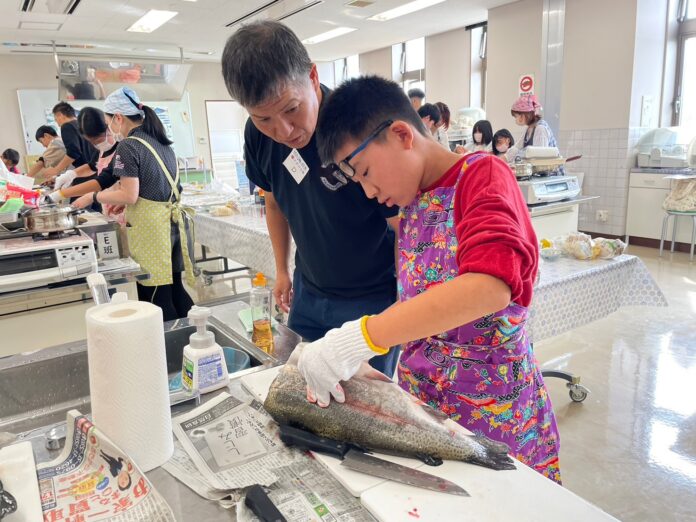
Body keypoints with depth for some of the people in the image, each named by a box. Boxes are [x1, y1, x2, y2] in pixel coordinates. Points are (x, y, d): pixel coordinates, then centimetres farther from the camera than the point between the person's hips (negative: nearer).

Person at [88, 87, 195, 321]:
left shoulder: (127, 147, -11)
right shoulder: (162, 143, 14)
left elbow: (130, 195, -16)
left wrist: (97, 196, -1)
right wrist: (120, 202, 22)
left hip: (150, 228, -8)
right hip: (172, 222, 8)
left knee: (155, 295, 1)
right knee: (175, 287, 14)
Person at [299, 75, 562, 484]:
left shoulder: (482, 175, -17)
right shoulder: (412, 204, 4)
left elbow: (489, 288, -35)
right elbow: (414, 303, 8)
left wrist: (359, 337, -36)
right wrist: (342, 353, -5)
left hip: (493, 404, -6)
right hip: (420, 396, 6)